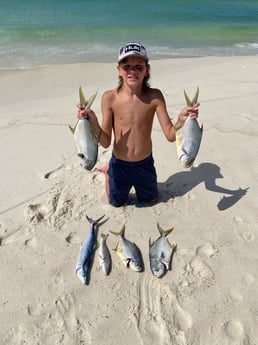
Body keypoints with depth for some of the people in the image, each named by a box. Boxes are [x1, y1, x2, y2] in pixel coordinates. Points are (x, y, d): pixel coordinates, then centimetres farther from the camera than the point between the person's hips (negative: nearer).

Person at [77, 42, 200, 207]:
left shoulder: (155, 96, -17)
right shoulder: (110, 97, -19)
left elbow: (171, 135, -17)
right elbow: (106, 142, -17)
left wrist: (181, 121, -38)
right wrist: (93, 123, -36)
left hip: (145, 163, 1)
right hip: (119, 163, -1)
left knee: (152, 200, 27)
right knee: (116, 203, 23)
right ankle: (109, 170, 48)